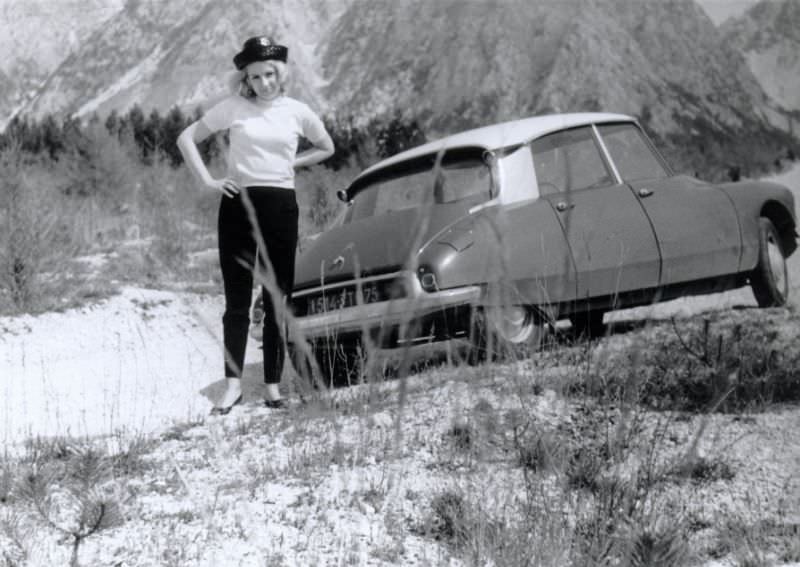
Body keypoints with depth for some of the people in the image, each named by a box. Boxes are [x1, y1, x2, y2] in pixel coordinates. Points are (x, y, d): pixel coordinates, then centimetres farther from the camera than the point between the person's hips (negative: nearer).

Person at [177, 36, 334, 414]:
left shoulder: (297, 112, 5)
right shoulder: (233, 108, 0)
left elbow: (326, 148, 21)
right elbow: (187, 138, 6)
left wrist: (292, 162, 7)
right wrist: (206, 180, -3)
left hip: (281, 206, 1)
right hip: (238, 203, -1)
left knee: (277, 302, 4)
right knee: (237, 301, 0)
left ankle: (273, 386, 10)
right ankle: (233, 384, 4)